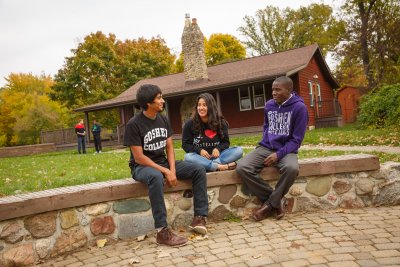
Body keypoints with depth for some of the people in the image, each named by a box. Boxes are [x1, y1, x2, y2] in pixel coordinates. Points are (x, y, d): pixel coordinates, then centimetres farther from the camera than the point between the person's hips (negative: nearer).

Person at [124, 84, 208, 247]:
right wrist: (165, 171, -22)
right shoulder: (134, 124, -15)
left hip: (163, 162, 6)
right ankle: (162, 231, -36)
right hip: (142, 166, -6)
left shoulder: (163, 120, 3)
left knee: (199, 170, -12)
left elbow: (169, 148, 3)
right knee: (156, 177, -42)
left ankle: (200, 217, -11)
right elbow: (139, 157, -18)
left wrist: (172, 170, -14)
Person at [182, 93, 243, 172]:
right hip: (200, 157, -2)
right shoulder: (189, 124, 0)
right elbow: (185, 145, 1)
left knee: (239, 150, -20)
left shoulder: (220, 122, 5)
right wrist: (199, 150, -19)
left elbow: (225, 142, 8)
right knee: (188, 157, -36)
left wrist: (218, 148, -16)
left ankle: (214, 164, -38)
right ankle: (220, 166, -42)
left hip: (216, 156, 2)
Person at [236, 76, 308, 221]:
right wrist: (266, 143, 7)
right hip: (265, 147, 4)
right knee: (242, 167, -23)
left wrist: (279, 154, -21)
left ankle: (270, 204, -16)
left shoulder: (299, 107, -7)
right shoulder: (269, 105, 8)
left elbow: (296, 140, -9)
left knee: (292, 168, -39)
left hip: (286, 150, -4)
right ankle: (274, 201, -13)